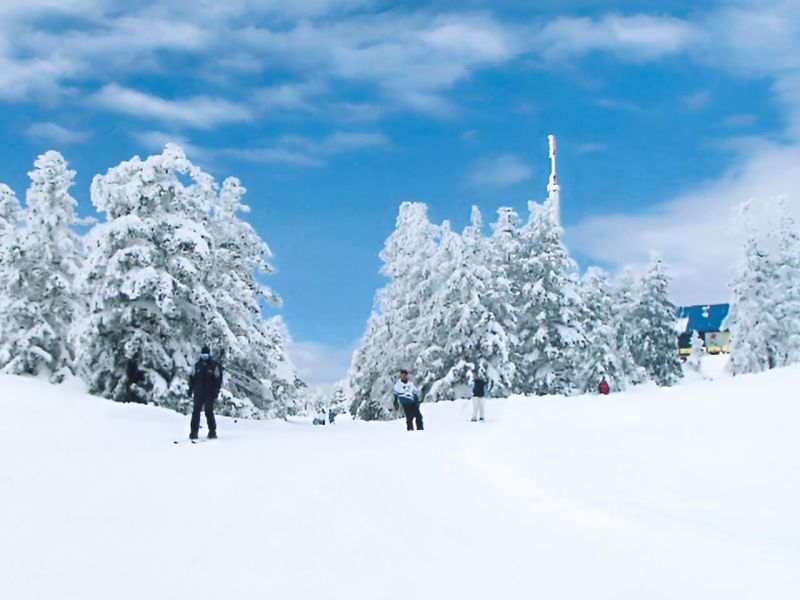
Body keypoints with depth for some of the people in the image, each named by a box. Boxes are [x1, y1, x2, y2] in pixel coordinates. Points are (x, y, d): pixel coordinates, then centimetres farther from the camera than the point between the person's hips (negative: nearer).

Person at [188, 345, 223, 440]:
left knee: (209, 412, -5)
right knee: (196, 411, -2)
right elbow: (192, 378, 15)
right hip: (198, 393, 3)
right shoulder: (197, 365, 10)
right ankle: (193, 432, 1)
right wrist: (190, 389, 10)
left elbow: (218, 379, -1)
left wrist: (216, 391, -7)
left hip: (209, 393, -3)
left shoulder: (214, 366, 0)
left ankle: (212, 432, 5)